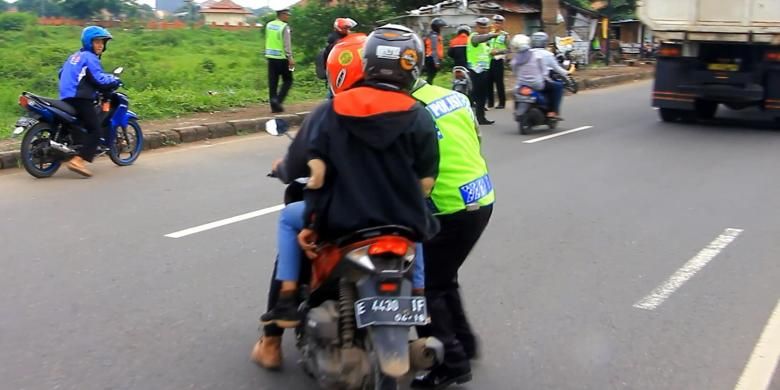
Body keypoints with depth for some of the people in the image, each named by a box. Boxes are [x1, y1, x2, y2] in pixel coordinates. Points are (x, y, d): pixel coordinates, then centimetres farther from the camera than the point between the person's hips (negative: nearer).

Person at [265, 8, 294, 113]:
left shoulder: (269, 25, 9)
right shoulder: (284, 27, -12)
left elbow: (268, 40, 14)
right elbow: (287, 44, -18)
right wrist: (290, 57, -20)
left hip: (270, 56, 7)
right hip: (282, 58, -6)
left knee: (272, 82, 8)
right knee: (287, 81, 6)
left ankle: (274, 106, 9)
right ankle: (278, 100, -7)